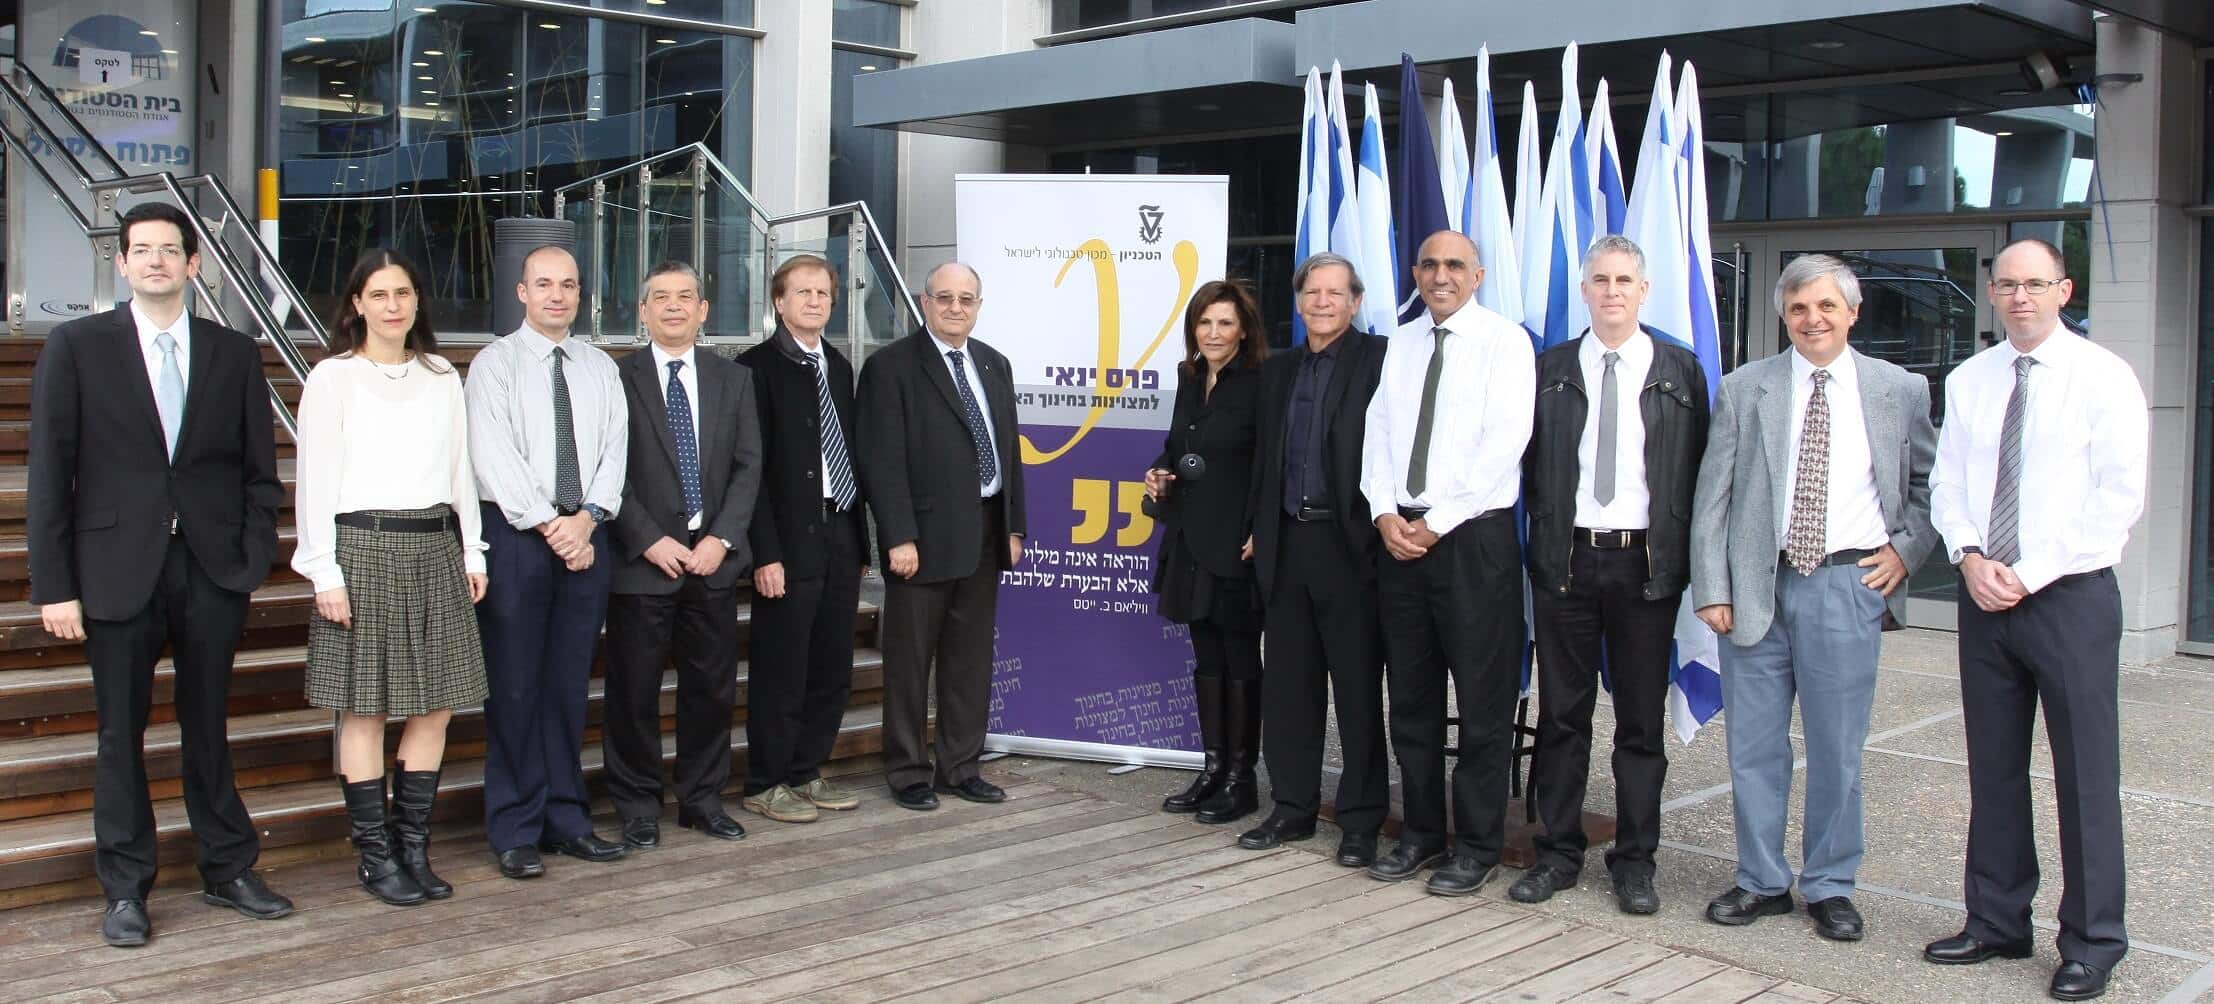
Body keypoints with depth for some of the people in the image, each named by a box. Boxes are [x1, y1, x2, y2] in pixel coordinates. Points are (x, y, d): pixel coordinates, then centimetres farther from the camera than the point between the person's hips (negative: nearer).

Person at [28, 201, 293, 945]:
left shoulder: (234, 354, 7)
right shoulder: (76, 347, 2)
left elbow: (259, 471, 9)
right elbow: (50, 474, -1)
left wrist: (253, 558, -2)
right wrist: (54, 586, -6)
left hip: (212, 571, 2)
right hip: (119, 571, -1)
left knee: (208, 728, 11)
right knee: (121, 734, 6)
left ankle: (228, 871, 23)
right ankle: (126, 890, 18)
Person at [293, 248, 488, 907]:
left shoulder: (442, 378, 13)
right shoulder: (333, 378, 0)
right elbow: (316, 480, -3)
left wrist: (472, 551, 11)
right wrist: (324, 572, -8)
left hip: (435, 549, 5)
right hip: (363, 548, -4)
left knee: (437, 703, 4)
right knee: (363, 709, -1)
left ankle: (414, 846, 13)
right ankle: (376, 855, 7)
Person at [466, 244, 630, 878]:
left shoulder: (600, 368, 13)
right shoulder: (495, 364, 0)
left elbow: (615, 449, 5)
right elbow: (495, 457, -9)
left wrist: (587, 517, -10)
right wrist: (550, 525, -15)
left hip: (585, 534, 4)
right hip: (516, 534, -4)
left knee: (570, 683, 9)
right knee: (514, 685, 0)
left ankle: (567, 819, 17)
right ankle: (517, 831, 7)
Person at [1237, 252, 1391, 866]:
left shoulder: (1380, 360, -4)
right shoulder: (1277, 371, 15)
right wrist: (1257, 530, 13)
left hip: (1350, 544, -6)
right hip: (1287, 544, 6)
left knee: (1358, 688, 1)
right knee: (1287, 685, 11)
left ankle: (1361, 822, 10)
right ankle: (1293, 808, 23)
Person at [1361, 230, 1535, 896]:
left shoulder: (1505, 341, -3)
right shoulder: (1400, 344, 14)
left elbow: (1505, 441, -11)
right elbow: (1378, 431, 10)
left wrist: (1437, 523, -13)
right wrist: (1385, 513, -6)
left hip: (1474, 536, -5)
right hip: (1400, 534, 5)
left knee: (1483, 700, 0)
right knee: (1411, 695, 11)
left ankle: (1479, 845, 11)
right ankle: (1421, 832, 22)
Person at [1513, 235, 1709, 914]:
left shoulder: (1679, 370, 5)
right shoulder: (1550, 370, 8)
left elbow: (1697, 469, 3)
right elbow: (1530, 463, 9)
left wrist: (1684, 556, -3)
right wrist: (1543, 529, 0)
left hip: (1646, 561, -1)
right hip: (1564, 559, 1)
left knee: (1642, 719, 5)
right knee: (1562, 714, 7)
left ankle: (1635, 861, 15)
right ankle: (1559, 853, 17)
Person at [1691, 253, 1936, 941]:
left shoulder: (1900, 390, 5)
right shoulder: (1745, 389, 4)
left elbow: (1931, 483, 16)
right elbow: (1712, 496, 3)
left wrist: (1906, 548, 2)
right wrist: (1711, 588, -4)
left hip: (1847, 583, -1)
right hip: (1756, 585, 1)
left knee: (1837, 749, 5)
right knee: (1754, 746, 7)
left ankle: (1830, 887, 20)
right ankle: (1761, 882, 20)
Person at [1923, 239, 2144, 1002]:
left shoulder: (2104, 379, -4)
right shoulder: (1967, 381, 10)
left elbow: (2118, 500, -9)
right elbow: (1947, 484, 10)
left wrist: (2031, 574, -14)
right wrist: (1971, 558, -8)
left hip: (2071, 596, -4)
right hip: (1984, 596, 4)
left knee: (2085, 773, 0)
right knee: (1993, 767, 10)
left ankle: (2093, 941, 11)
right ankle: (1997, 923, 21)